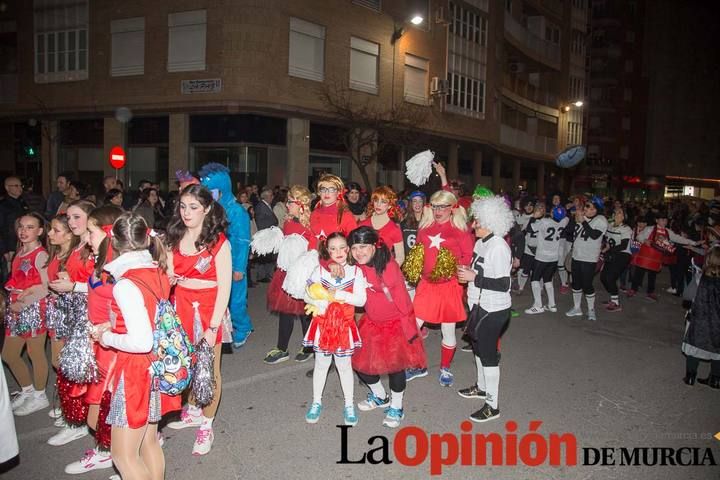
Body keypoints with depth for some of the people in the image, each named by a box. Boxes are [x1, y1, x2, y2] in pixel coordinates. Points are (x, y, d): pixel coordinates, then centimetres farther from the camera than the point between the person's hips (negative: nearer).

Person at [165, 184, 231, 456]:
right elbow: (169, 276, 10)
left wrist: (213, 327, -17)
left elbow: (224, 287, -13)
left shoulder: (218, 242, -12)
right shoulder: (174, 238, 4)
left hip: (208, 309, -4)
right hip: (181, 306, 5)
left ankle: (206, 426, 21)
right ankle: (193, 411, 38)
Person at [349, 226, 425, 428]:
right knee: (360, 362, 9)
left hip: (396, 323, -6)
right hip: (372, 322, 6)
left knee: (394, 364, -2)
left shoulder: (389, 267, -25)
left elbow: (402, 299, -20)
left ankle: (396, 407, 25)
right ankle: (380, 397, 38)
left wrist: (409, 327, -17)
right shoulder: (356, 268, -8)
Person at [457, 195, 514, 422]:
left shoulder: (498, 247, -23)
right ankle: (482, 387, 44)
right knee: (479, 347, 23)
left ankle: (492, 406, 14)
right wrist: (468, 272, 1)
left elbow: (503, 284, -26)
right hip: (480, 305, 9)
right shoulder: (481, 242, 4)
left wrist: (474, 278, -23)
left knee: (488, 353, 0)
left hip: (493, 310, -9)